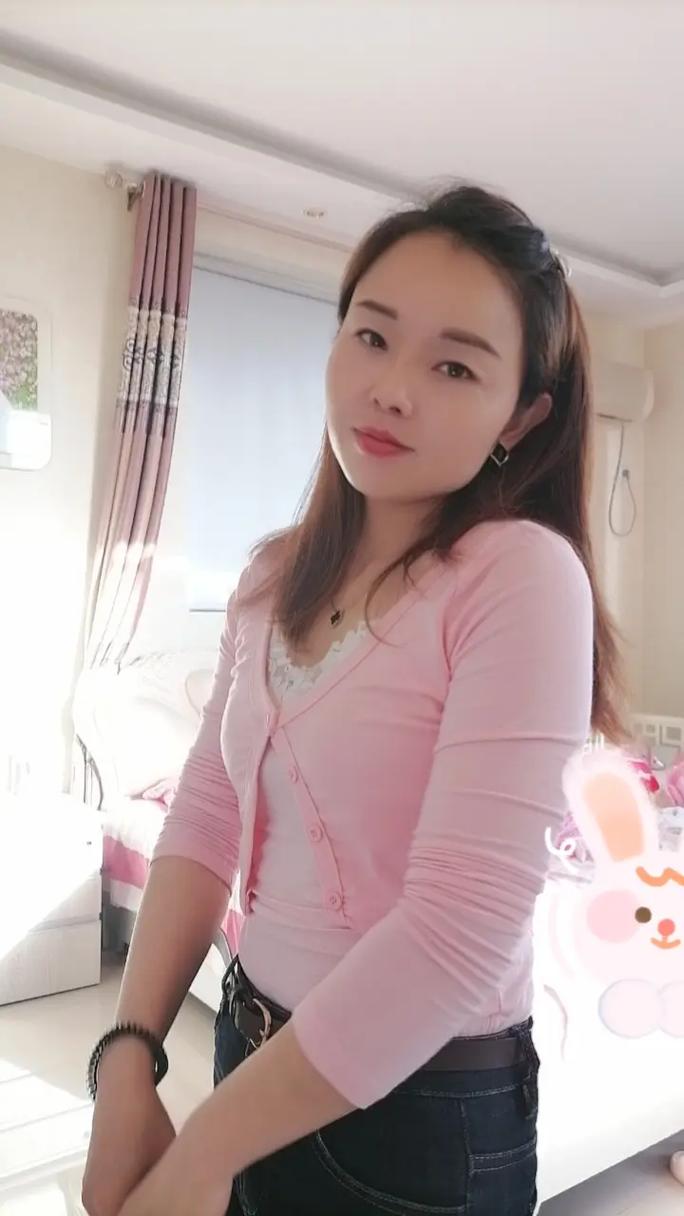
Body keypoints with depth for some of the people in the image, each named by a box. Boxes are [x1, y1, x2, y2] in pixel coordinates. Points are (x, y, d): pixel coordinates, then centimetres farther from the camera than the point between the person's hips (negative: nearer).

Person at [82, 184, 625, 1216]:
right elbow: (207, 815, -1)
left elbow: (462, 926, -27)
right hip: (260, 1046, 5)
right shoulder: (275, 575, -2)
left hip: (426, 1107, -5)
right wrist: (128, 1060, -11)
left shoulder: (524, 577, -22)